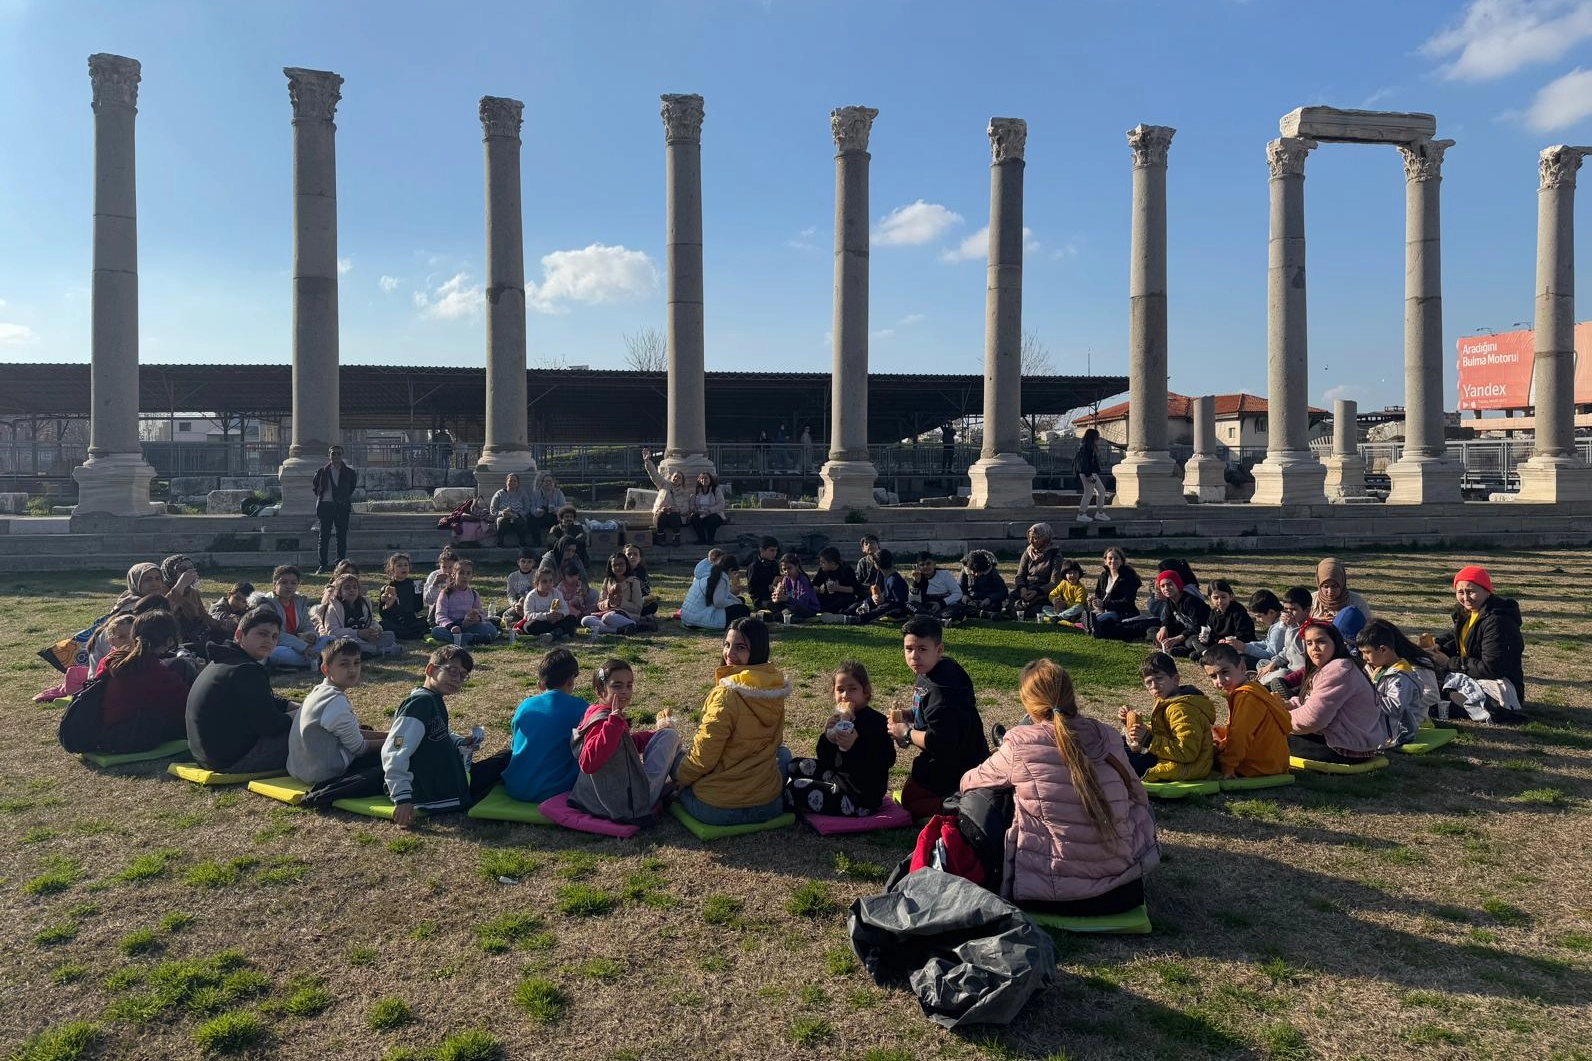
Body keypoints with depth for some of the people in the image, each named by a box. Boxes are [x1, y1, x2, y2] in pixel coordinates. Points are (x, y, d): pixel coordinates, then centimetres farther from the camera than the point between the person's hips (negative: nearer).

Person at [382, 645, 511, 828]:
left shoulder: (436, 702, 12)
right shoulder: (422, 702, -20)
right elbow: (394, 752, -28)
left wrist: (461, 743, 5)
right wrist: (402, 799, -31)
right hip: (435, 798, -10)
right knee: (506, 760, -1)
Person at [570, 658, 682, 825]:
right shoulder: (602, 721, -25)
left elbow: (631, 743, 21)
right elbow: (588, 763, -41)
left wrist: (656, 733, 9)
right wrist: (614, 722, -43)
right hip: (628, 807, -10)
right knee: (670, 735, 2)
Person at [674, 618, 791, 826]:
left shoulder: (726, 695, -22)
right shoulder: (775, 690, -2)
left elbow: (702, 757, -17)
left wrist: (679, 777, 1)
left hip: (715, 810, -4)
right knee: (782, 752, 34)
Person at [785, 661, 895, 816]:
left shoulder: (877, 722, -17)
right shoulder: (840, 719, 6)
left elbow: (887, 761, -28)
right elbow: (824, 758, 6)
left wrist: (854, 746, -37)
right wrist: (827, 736, -14)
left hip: (861, 798, -9)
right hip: (839, 777, 9)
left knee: (795, 789, -15)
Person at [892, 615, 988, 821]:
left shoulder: (940, 689, -30)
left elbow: (940, 741, -32)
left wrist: (906, 733, -17)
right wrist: (907, 717, -1)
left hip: (954, 764, -10)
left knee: (910, 802, 5)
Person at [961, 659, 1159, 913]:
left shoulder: (1019, 744, -9)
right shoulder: (1107, 737, 0)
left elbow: (968, 783, 8)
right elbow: (1140, 798, 13)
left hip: (1048, 896, -3)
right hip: (1123, 890, 4)